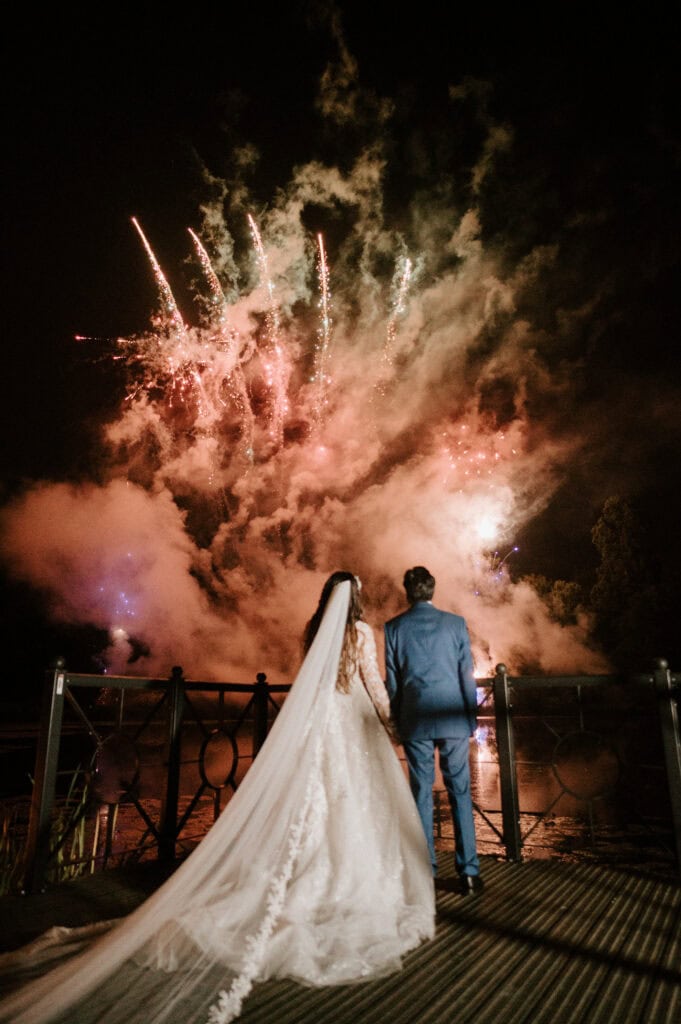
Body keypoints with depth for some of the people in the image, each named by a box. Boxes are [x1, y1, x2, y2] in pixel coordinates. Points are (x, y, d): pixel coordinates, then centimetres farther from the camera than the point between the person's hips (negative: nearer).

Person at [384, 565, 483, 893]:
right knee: (460, 793, 8)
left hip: (415, 721, 0)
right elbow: (467, 674, -1)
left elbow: (391, 680, 3)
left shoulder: (394, 627, -1)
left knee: (421, 793, 9)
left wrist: (398, 721, 13)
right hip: (452, 718, 0)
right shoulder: (455, 623, -2)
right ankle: (469, 871, 11)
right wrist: (471, 719, 8)